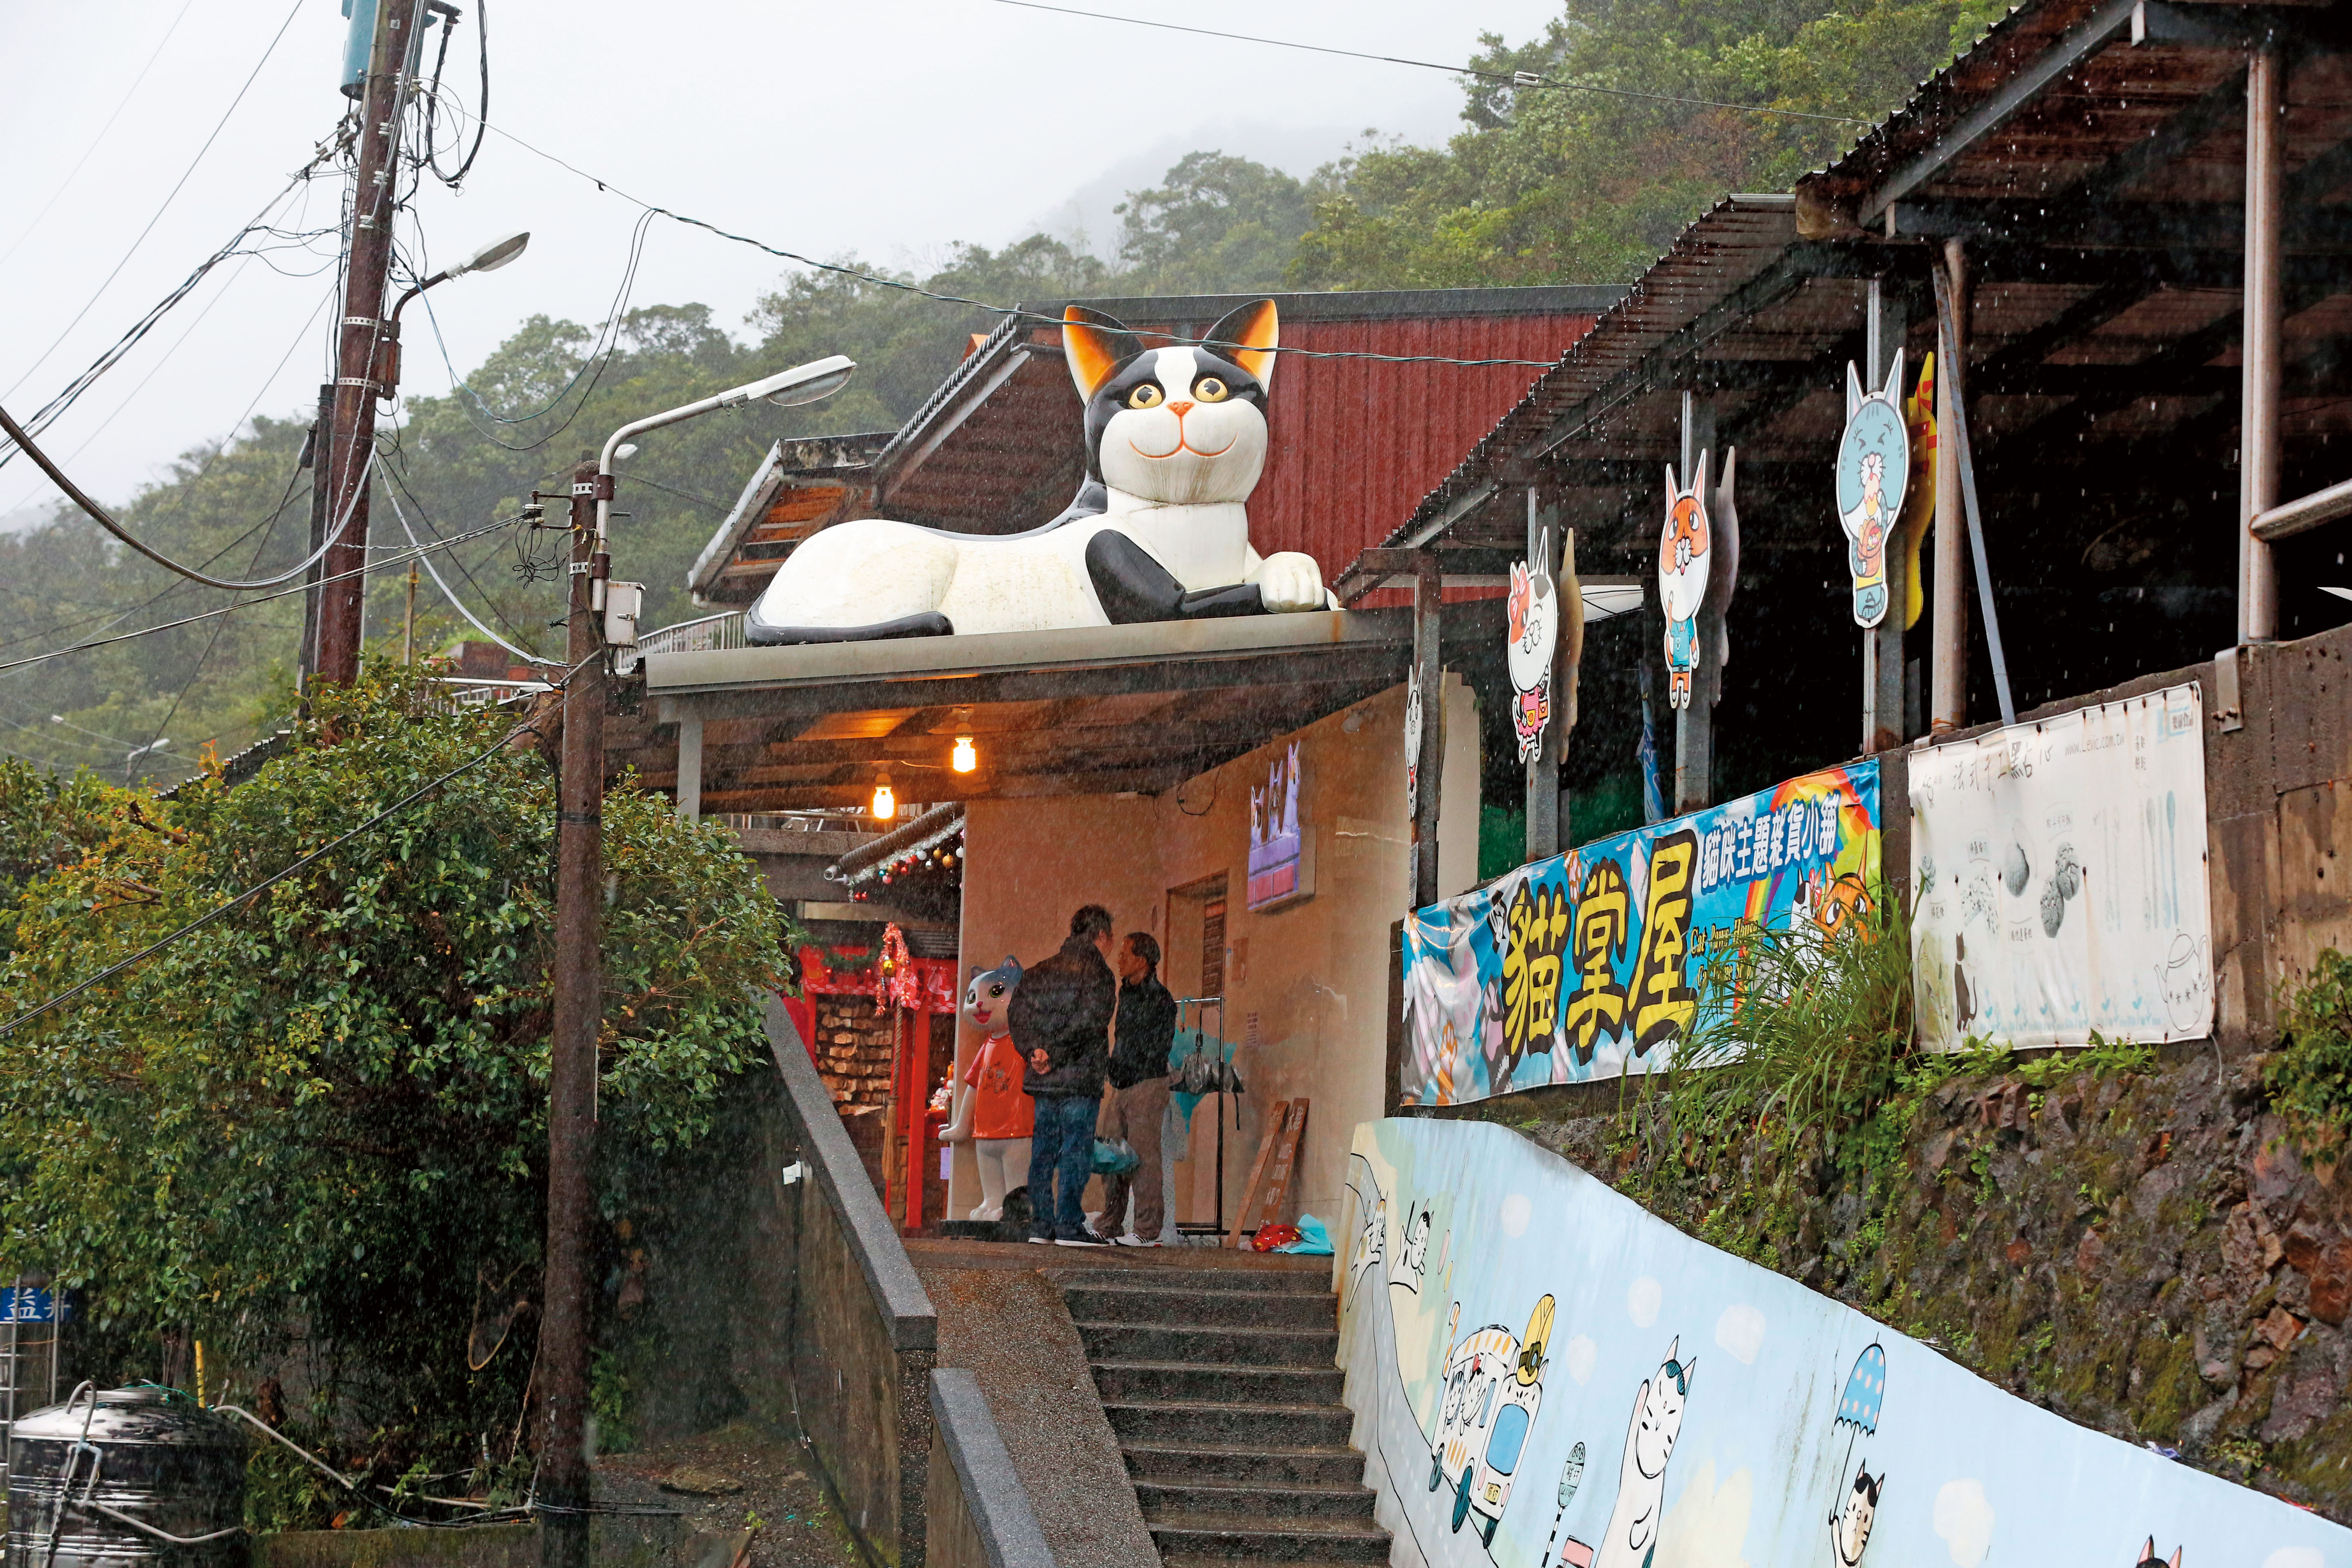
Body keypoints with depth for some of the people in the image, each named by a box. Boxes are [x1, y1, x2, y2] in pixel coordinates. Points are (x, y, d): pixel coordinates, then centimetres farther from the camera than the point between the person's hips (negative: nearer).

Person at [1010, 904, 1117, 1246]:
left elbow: (1017, 1013, 5)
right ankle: (1069, 1226, -6)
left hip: (1043, 1078, 6)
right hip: (1080, 1077, -6)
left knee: (1043, 1150, 11)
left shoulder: (1038, 972, 14)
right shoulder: (1097, 973, -7)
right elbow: (1088, 1022, -18)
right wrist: (1055, 1055, -13)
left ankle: (1040, 1224, 12)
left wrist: (1035, 1052, -4)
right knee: (1077, 1151, -3)